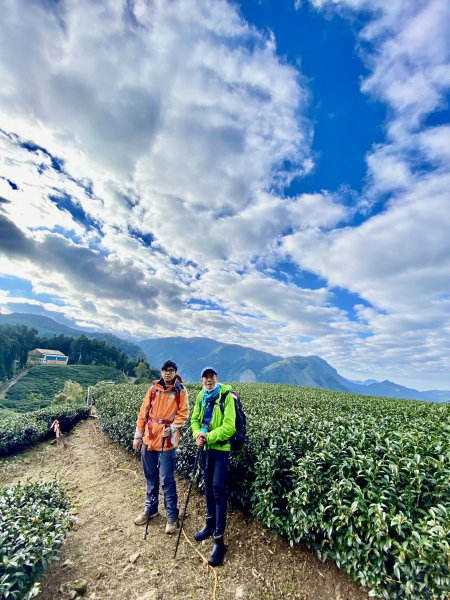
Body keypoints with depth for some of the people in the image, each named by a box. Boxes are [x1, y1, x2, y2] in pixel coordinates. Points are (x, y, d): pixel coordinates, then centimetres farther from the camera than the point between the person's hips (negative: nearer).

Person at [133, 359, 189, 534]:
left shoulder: (180, 391, -7)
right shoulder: (154, 388, 1)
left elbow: (183, 414, -6)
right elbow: (143, 412, 6)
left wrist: (172, 428, -21)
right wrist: (138, 435, 6)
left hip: (167, 441, -4)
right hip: (149, 438, 4)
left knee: (166, 480, 3)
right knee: (150, 476, 19)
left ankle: (172, 516, 20)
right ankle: (150, 509, 39)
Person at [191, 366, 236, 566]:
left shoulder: (226, 395, -18)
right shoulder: (201, 396, 1)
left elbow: (229, 427, -22)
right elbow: (195, 419, 7)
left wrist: (208, 437, -21)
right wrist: (197, 435, -12)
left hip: (221, 448, -6)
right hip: (205, 448, 7)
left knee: (219, 490, -4)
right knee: (208, 486, 21)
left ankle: (219, 539, 10)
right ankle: (210, 524, 41)